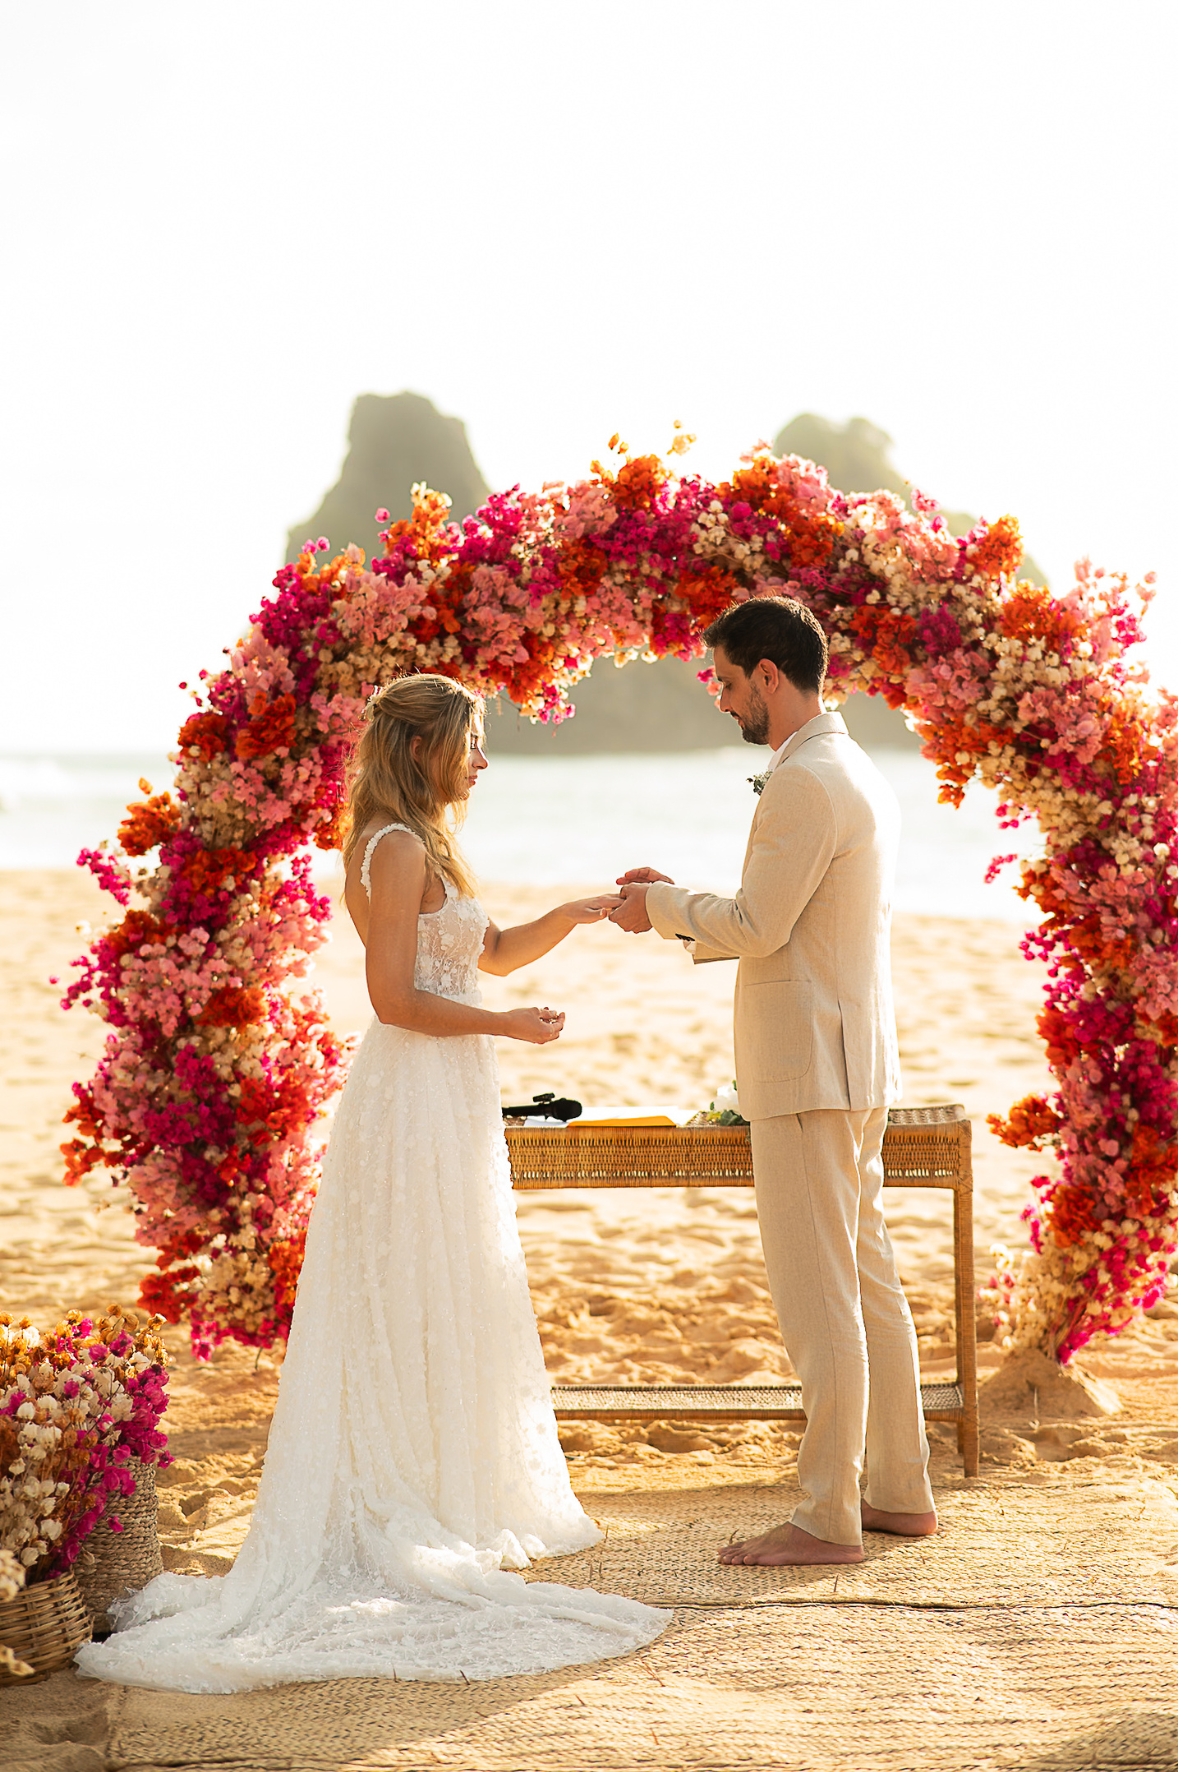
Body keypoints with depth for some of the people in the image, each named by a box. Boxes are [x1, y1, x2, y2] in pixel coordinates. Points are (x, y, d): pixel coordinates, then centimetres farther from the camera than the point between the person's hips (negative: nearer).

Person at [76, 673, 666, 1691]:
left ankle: (458, 1505, 21)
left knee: (452, 1317, 14)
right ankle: (420, 1519, 2)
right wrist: (511, 1025, -13)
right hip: (420, 1099, -10)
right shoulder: (400, 848, -15)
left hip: (448, 1098, 10)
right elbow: (396, 995, -21)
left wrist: (575, 915, 10)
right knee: (421, 1311, -4)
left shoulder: (420, 847, 16)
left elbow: (495, 952, 24)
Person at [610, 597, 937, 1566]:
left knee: (818, 1293, -6)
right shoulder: (862, 777, 16)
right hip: (856, 1063, 10)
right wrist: (681, 904, 17)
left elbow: (757, 929, -18)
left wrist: (665, 906, -2)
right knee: (868, 1278, 15)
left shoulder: (806, 784, -16)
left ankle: (829, 1519, -2)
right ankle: (901, 1488, 21)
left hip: (810, 1068, -10)